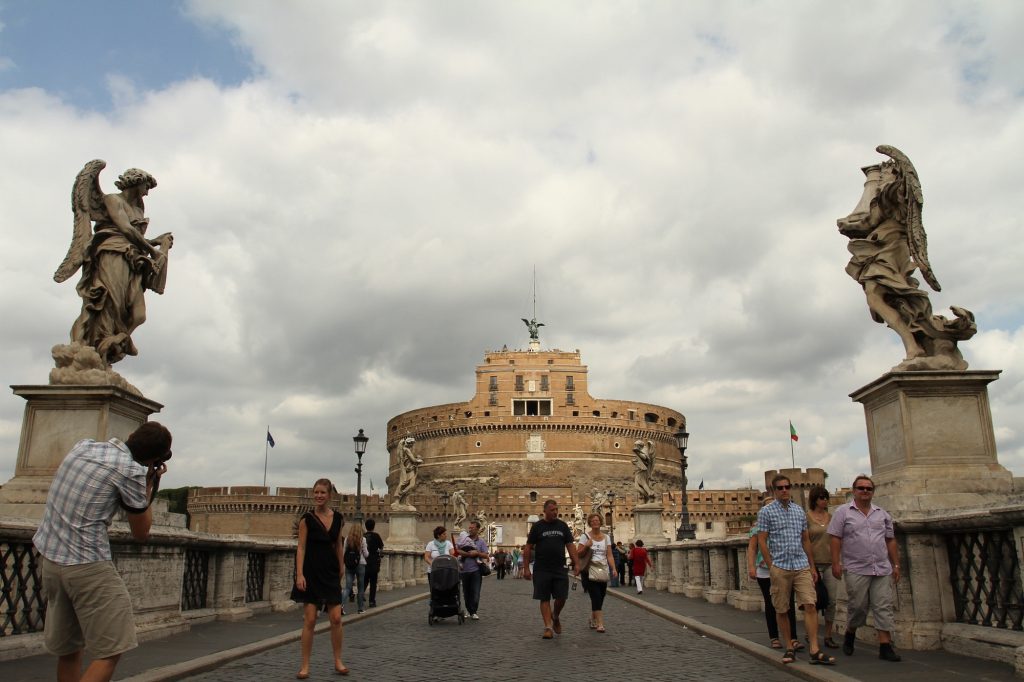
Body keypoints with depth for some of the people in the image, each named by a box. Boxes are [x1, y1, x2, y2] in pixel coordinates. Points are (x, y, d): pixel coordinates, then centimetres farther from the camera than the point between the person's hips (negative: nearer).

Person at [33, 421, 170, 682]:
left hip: (49, 557, 8)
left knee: (68, 649, 14)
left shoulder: (82, 446, 6)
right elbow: (141, 534, -3)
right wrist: (150, 485, 5)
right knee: (111, 651, -4)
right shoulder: (131, 471, -14)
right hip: (87, 565, -8)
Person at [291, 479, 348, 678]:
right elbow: (301, 548, -9)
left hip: (330, 572, 3)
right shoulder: (307, 518, -7)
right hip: (311, 572, -3)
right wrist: (299, 574, -18)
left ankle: (338, 661, 15)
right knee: (309, 620, -3)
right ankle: (305, 665, 8)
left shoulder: (338, 518, 4)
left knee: (336, 618, 1)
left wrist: (341, 567, 22)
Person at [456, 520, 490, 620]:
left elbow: (486, 556, -1)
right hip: (465, 570, 2)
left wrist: (476, 553, -14)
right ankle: (468, 610, 19)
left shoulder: (481, 541, 5)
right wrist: (468, 554, -13)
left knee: (475, 592, -5)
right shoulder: (464, 539, 7)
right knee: (466, 592, 8)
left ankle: (473, 612, 1)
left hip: (476, 570, -2)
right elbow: (457, 551, -4)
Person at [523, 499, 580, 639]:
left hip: (560, 570, 2)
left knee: (561, 597, 1)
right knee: (544, 599, 0)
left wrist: (576, 564, -1)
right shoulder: (537, 526, 0)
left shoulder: (562, 526, 8)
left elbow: (570, 545, 9)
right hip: (541, 570, -2)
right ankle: (548, 627, 7)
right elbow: (528, 548, 1)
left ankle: (555, 617, 29)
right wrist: (526, 568, -4)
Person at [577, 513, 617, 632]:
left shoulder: (606, 537, 12)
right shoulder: (585, 536, 1)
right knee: (596, 598, -13)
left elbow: (609, 555, 7)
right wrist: (586, 546, -17)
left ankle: (593, 621, 26)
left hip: (603, 571, 4)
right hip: (590, 571, -4)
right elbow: (577, 554, -1)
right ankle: (600, 624, -12)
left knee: (599, 598, 8)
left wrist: (613, 568, -4)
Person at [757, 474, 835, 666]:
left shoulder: (799, 510, 12)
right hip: (780, 568, -3)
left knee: (810, 605, -9)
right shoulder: (766, 512, -1)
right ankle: (790, 648, 17)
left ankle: (815, 651, -8)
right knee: (781, 610, 4)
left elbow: (805, 540, 17)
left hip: (802, 566, 3)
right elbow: (761, 540, -3)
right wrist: (771, 566, -7)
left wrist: (812, 566, 14)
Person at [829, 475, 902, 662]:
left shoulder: (882, 514, 14)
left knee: (884, 607, 0)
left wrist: (896, 565, 11)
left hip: (882, 569, 4)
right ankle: (850, 634, 25)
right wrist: (836, 563, -10)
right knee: (857, 606, 1)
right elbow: (836, 539, -3)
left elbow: (890, 541, 16)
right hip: (856, 570, -3)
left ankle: (885, 646, 3)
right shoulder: (843, 512, 1)